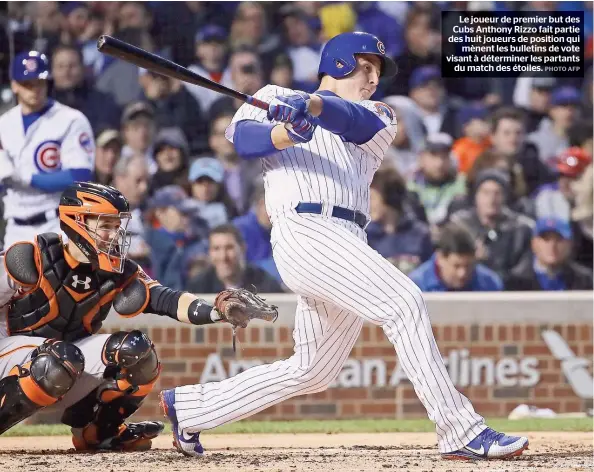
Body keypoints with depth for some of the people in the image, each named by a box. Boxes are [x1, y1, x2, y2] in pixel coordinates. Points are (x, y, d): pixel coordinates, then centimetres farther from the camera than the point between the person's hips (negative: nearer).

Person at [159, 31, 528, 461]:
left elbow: (356, 120, 0)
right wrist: (287, 133, -23)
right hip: (305, 229, -6)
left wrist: (312, 106, -21)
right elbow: (241, 135, -2)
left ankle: (188, 407, 22)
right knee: (404, 303, -20)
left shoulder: (379, 118, 26)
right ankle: (461, 433, -23)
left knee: (311, 373, 7)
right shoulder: (275, 96, 18)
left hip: (349, 246, 6)